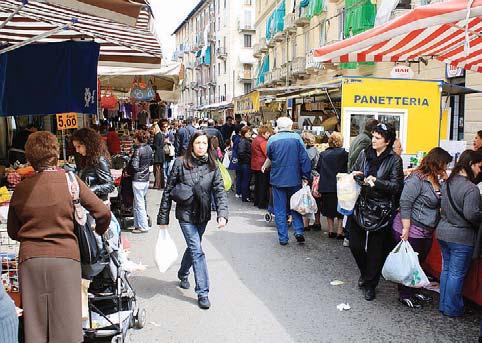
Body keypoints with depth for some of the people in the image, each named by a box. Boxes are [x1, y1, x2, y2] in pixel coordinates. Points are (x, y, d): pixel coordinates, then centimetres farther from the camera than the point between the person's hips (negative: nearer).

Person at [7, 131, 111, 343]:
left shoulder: (20, 189, 5)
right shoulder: (70, 181, -3)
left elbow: (13, 232, 14)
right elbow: (103, 213, -4)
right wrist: (99, 232, 15)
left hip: (29, 259, 3)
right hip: (65, 256, -2)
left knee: (34, 326, 12)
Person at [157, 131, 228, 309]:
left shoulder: (212, 166, -3)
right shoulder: (180, 163, -10)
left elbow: (219, 191, -7)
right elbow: (168, 191, -6)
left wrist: (222, 214, -22)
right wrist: (163, 219, -6)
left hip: (203, 215, 4)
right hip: (186, 214, -4)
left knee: (193, 247, 20)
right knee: (197, 251, -7)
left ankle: (183, 274, 47)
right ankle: (202, 292, 1)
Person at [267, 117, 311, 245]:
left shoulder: (272, 139, -4)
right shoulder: (296, 138, -5)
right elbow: (304, 158, -6)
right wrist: (305, 176, -1)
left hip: (277, 179, 0)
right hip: (294, 178, 0)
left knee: (280, 209, 8)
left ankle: (283, 237, 10)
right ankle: (299, 231, 6)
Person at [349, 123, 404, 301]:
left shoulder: (394, 160, -6)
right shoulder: (364, 154, 6)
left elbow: (397, 186, -10)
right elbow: (353, 171, 17)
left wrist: (376, 182, -22)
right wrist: (354, 175, -6)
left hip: (380, 210, -4)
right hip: (360, 206, 4)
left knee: (376, 249, 5)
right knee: (355, 244, 7)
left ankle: (370, 284, 22)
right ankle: (365, 273, 36)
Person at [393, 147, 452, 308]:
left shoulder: (436, 180, 9)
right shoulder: (417, 179, -18)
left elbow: (441, 203, 13)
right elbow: (405, 204, -21)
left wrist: (446, 181, 1)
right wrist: (406, 229, -23)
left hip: (427, 232, 9)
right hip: (411, 230, -9)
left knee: (419, 262, 20)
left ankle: (413, 290, 36)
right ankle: (404, 295, 19)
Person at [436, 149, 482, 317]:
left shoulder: (447, 183, 4)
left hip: (443, 232, 8)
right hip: (461, 238, -8)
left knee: (446, 269, 18)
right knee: (457, 274, 6)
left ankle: (443, 305, 29)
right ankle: (451, 309, 19)